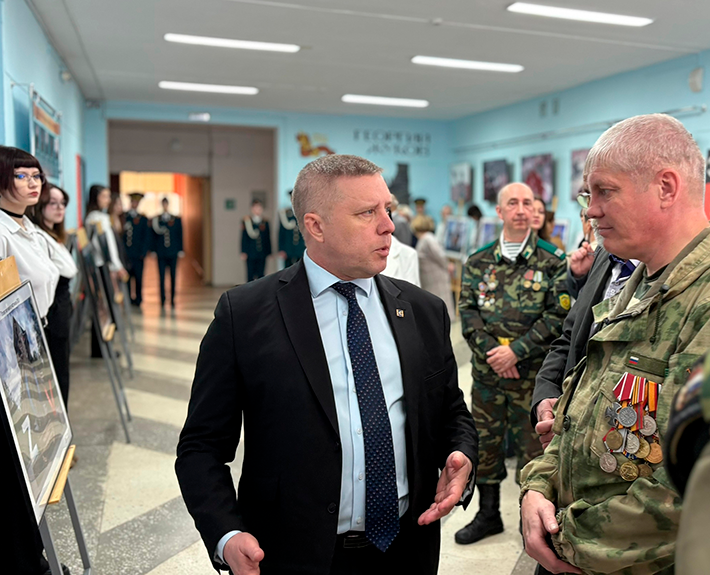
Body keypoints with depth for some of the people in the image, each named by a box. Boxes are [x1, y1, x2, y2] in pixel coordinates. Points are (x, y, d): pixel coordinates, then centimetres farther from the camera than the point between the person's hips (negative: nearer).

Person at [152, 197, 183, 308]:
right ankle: (162, 301, 7)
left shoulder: (177, 220, 7)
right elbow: (154, 236, 7)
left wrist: (180, 250, 1)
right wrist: (154, 250, 0)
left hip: (173, 253, 0)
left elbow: (180, 235, 8)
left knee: (173, 277, 2)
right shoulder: (156, 220, 6)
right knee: (162, 277, -1)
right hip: (161, 253, 0)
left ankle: (172, 301, 9)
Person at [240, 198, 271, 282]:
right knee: (250, 275, 3)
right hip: (250, 254, -2)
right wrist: (244, 252, -6)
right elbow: (244, 238, -2)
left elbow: (268, 238, 10)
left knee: (261, 275, 5)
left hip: (262, 255, 2)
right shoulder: (246, 221, -2)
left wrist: (269, 252, 9)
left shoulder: (265, 222, 6)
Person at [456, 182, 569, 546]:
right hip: (487, 370, 3)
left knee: (532, 448, 7)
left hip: (532, 374, -3)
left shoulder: (552, 262, -2)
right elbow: (467, 311, 2)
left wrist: (516, 351, -15)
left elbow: (558, 316, -8)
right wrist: (491, 351, -11)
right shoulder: (478, 262, 7)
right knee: (485, 444, 14)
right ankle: (488, 514, 32)